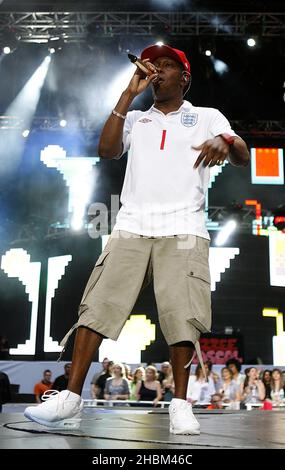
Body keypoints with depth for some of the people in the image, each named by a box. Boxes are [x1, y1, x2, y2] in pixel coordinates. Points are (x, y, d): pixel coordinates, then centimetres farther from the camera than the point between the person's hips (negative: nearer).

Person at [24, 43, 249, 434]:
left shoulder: (207, 117, 17)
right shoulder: (135, 119, 23)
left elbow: (242, 157, 3)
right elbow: (107, 150, 5)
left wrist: (224, 141, -22)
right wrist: (130, 93, 4)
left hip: (183, 230, -2)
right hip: (131, 227, 2)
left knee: (182, 315, -11)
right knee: (98, 305, -7)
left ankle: (180, 405, 0)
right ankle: (70, 397, -4)